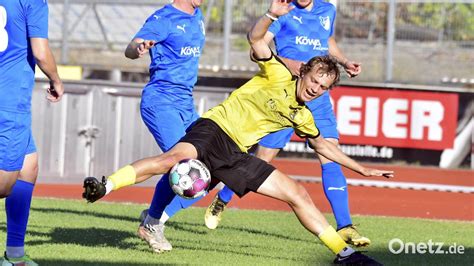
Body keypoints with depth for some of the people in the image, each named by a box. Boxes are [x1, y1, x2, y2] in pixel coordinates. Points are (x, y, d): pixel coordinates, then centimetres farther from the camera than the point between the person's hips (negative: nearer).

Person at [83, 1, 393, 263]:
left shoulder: (302, 116, 16)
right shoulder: (278, 75, -2)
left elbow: (323, 145, 33)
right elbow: (255, 38, -17)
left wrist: (361, 168, 34)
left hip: (237, 154, 7)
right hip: (214, 129, -7)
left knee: (298, 194, 1)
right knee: (175, 158, -37)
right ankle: (105, 186, -42)